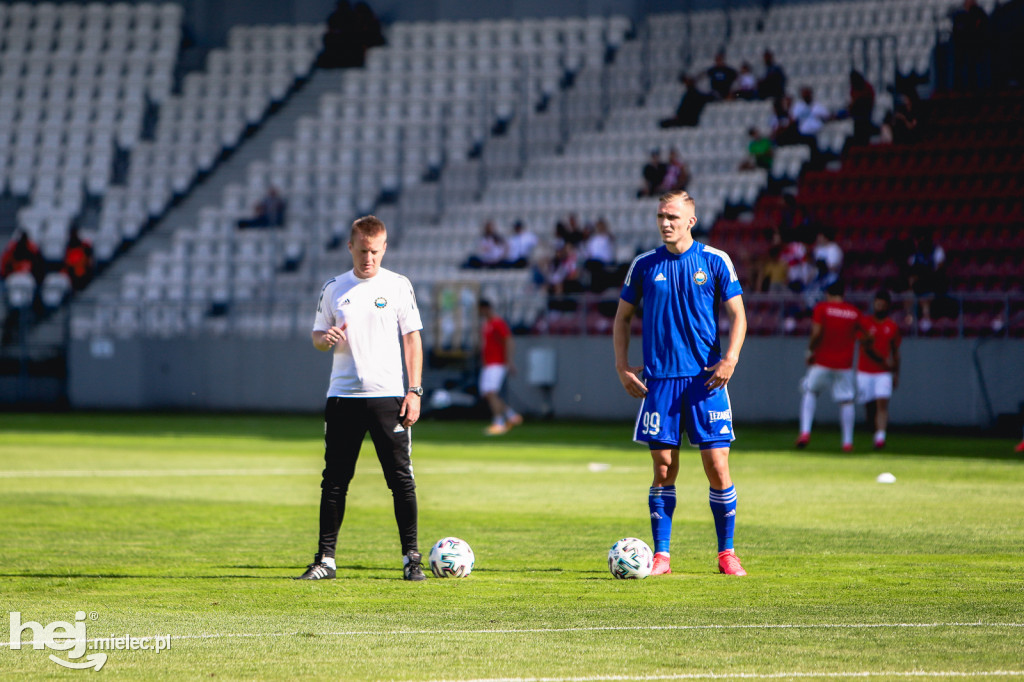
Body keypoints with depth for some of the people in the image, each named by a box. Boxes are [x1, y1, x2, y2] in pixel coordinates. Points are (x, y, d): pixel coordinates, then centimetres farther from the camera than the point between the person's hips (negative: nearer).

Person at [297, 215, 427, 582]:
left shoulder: (398, 286, 3)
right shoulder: (334, 289, 8)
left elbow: (412, 338, 3)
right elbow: (317, 336, 14)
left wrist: (414, 391, -5)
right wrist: (326, 338, -11)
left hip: (388, 395, -2)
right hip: (343, 396, 2)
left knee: (401, 478, -4)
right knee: (334, 479, 3)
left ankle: (411, 558, 2)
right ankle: (326, 558, 8)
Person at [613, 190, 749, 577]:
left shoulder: (715, 262, 2)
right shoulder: (644, 265, 7)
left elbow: (737, 315, 4)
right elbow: (623, 317, 15)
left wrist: (730, 359, -11)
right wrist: (622, 366, 4)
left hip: (705, 379, -1)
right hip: (659, 380, 1)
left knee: (717, 465, -5)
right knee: (664, 469, 0)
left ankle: (726, 553, 6)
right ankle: (661, 556, 5)